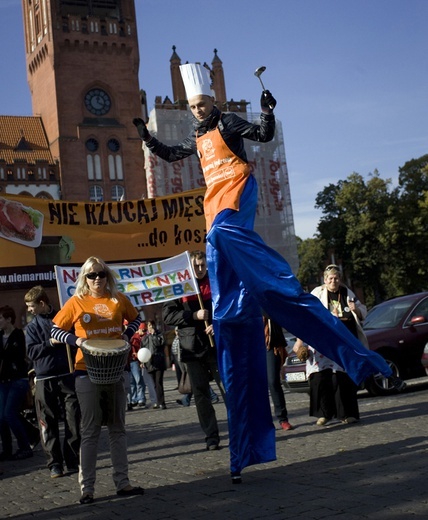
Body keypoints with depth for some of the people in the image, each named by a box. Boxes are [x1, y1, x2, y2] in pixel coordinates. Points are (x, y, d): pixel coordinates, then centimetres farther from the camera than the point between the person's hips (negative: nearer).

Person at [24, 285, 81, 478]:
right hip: (45, 380, 1)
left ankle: (73, 460, 10)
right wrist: (51, 343, -12)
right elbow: (31, 352, -1)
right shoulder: (32, 326, 10)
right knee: (48, 424, 1)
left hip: (68, 376, -1)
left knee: (73, 421, -1)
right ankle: (55, 463, 9)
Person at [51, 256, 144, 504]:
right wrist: (76, 340, -16)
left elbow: (136, 319, 17)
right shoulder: (76, 302, -4)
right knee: (90, 431, 1)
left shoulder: (118, 299, 2)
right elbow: (55, 331, 1)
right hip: (88, 372, -3)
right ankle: (87, 488, 8)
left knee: (118, 428, 10)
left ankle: (123, 482, 18)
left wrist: (126, 335, -2)